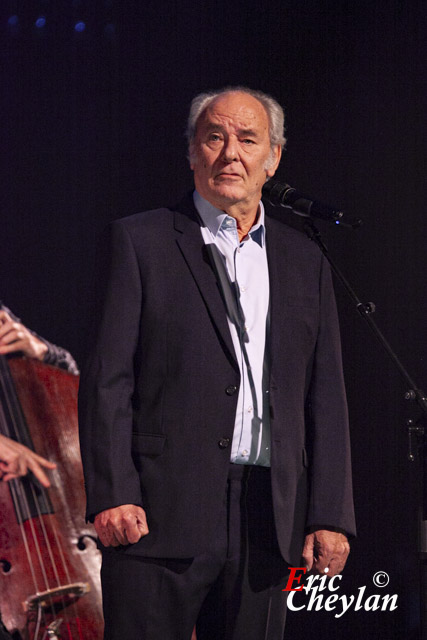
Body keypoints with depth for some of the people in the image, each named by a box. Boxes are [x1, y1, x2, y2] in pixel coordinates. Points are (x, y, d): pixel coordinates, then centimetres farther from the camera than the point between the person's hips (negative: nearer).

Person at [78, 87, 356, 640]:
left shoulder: (304, 262, 17)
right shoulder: (137, 242, 5)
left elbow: (325, 397, 13)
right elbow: (106, 379, -2)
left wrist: (330, 516, 4)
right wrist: (113, 495, -12)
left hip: (270, 520, 4)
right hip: (162, 512, -3)